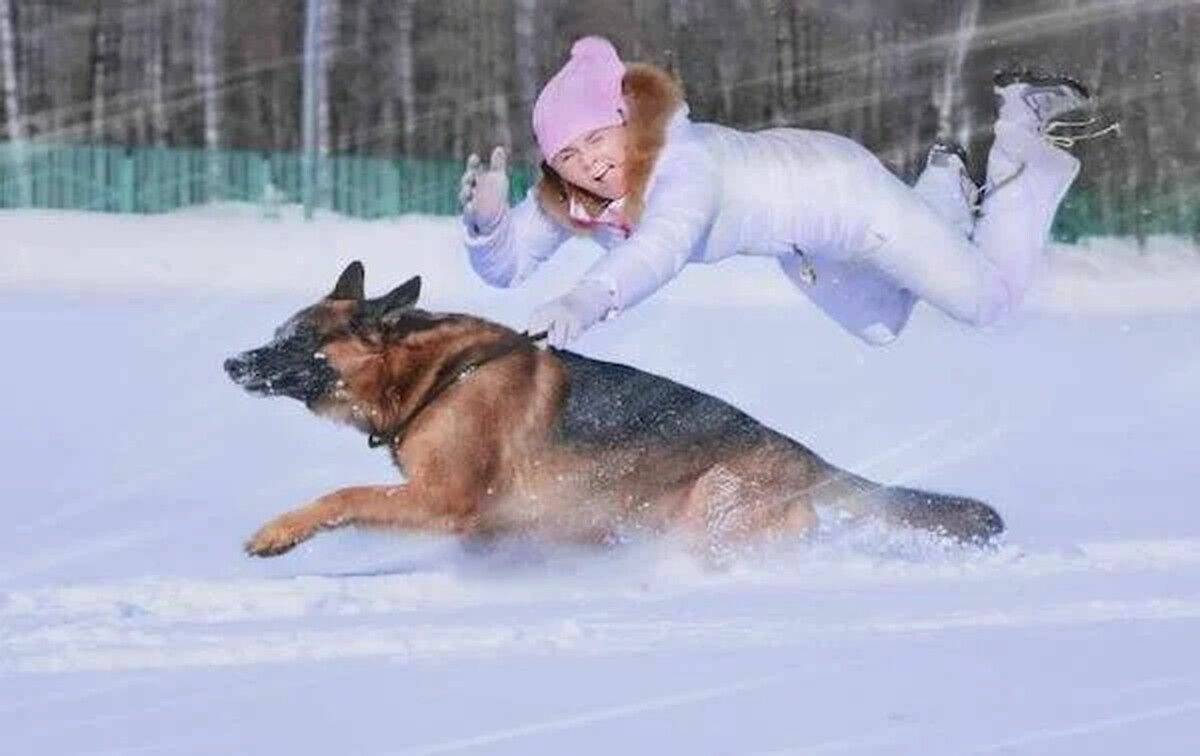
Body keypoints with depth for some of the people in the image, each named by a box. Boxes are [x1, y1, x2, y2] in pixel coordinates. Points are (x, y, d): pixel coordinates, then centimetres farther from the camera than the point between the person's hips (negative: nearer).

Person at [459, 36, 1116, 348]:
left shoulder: (683, 164, -43)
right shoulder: (569, 197, -23)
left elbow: (660, 250, -62)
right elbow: (506, 267, -20)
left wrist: (586, 301, -82)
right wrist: (487, 217, -44)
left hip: (839, 188, -7)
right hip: (796, 246, 7)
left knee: (990, 297, 5)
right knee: (879, 327, 30)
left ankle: (1025, 133, 22)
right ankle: (947, 187, 45)